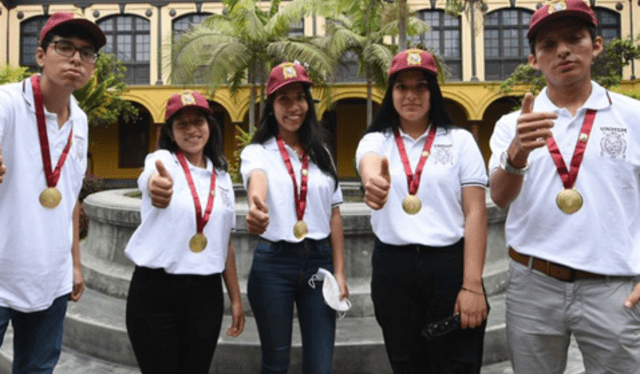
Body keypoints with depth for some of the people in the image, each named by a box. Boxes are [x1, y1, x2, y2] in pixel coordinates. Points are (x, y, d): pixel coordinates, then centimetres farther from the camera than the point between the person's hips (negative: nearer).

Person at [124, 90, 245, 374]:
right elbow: (154, 180, -32)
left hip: (206, 294, 4)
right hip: (154, 292, -4)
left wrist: (236, 298, 10)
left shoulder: (222, 177, 9)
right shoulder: (162, 160, -5)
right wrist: (158, 186, -56)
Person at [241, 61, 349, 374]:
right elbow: (258, 180, -26)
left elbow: (334, 215, 9)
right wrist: (256, 205, -50)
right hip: (273, 264, -2)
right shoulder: (257, 152, -2)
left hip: (319, 261, 3)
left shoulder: (320, 153, 9)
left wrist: (339, 272, 3)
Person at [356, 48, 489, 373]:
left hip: (450, 265, -1)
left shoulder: (460, 140, 1)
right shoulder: (376, 140, 5)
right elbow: (368, 165, -21)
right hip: (392, 269, 2)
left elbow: (475, 213, -4)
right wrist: (374, 180, -46)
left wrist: (472, 284, -11)